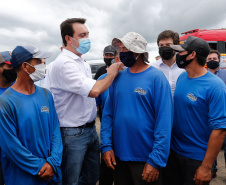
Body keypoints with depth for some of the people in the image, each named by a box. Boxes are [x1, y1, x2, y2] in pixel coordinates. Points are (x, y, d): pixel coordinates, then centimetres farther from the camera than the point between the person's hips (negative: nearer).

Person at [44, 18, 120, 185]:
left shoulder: (83, 63, 11)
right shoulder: (63, 64, -18)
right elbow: (94, 90, -27)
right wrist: (112, 74, -11)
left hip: (91, 129, 8)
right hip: (73, 133, -8)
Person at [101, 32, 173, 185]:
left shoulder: (156, 77, -12)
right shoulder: (118, 77, 2)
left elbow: (164, 121, -15)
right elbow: (108, 113, 4)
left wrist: (156, 160, -16)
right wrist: (106, 146, -3)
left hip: (145, 158, -4)